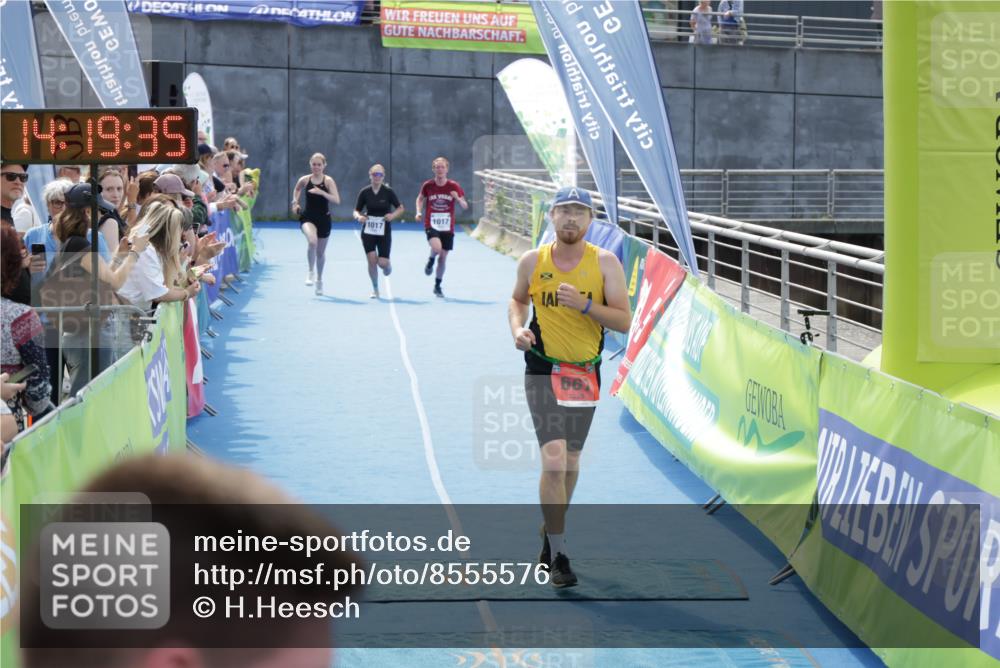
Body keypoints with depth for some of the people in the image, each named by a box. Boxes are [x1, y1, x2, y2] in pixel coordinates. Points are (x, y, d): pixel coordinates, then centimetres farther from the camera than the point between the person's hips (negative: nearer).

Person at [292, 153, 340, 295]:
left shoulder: (328, 181, -7)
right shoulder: (305, 180, -2)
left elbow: (337, 200, -16)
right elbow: (297, 189, 21)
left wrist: (322, 192, -28)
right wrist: (295, 202, 6)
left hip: (323, 219, 1)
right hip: (308, 217, -1)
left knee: (321, 252, 12)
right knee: (312, 241, -31)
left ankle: (319, 279, 36)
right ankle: (311, 272, -10)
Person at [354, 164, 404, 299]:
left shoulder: (388, 192, -6)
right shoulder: (364, 192, -2)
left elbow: (400, 208, 3)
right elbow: (356, 210, 5)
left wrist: (393, 215, -17)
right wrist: (358, 216, -17)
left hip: (384, 231, -1)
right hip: (368, 231, 1)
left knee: (382, 262, -7)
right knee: (372, 259, -9)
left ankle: (388, 265, 33)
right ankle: (375, 289, 8)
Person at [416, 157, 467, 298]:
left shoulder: (453, 186, -4)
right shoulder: (428, 185, -3)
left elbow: (465, 206, -1)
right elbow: (420, 199, 15)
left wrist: (458, 199, -22)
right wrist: (419, 212, -2)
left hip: (447, 228, 1)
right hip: (431, 225, -1)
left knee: (443, 258, 5)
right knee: (437, 248, -29)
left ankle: (437, 286, 23)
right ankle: (431, 261, 7)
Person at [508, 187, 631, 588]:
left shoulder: (605, 263, -4)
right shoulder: (532, 261, -1)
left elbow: (624, 321, -7)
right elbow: (517, 300, 17)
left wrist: (584, 304, -22)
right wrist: (518, 328, -3)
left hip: (585, 374, 2)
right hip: (543, 371, -2)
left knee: (570, 464, 13)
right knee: (554, 462, -14)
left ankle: (550, 534, 37)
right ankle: (558, 556, -6)